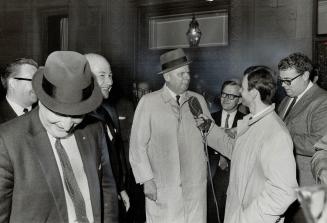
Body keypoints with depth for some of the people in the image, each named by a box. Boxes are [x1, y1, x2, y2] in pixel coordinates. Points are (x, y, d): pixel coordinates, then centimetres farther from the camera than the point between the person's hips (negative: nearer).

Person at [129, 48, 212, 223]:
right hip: (161, 189, -2)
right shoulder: (148, 102, -4)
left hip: (195, 187, 3)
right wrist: (147, 180, -7)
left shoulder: (198, 100, 7)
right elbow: (137, 144, -3)